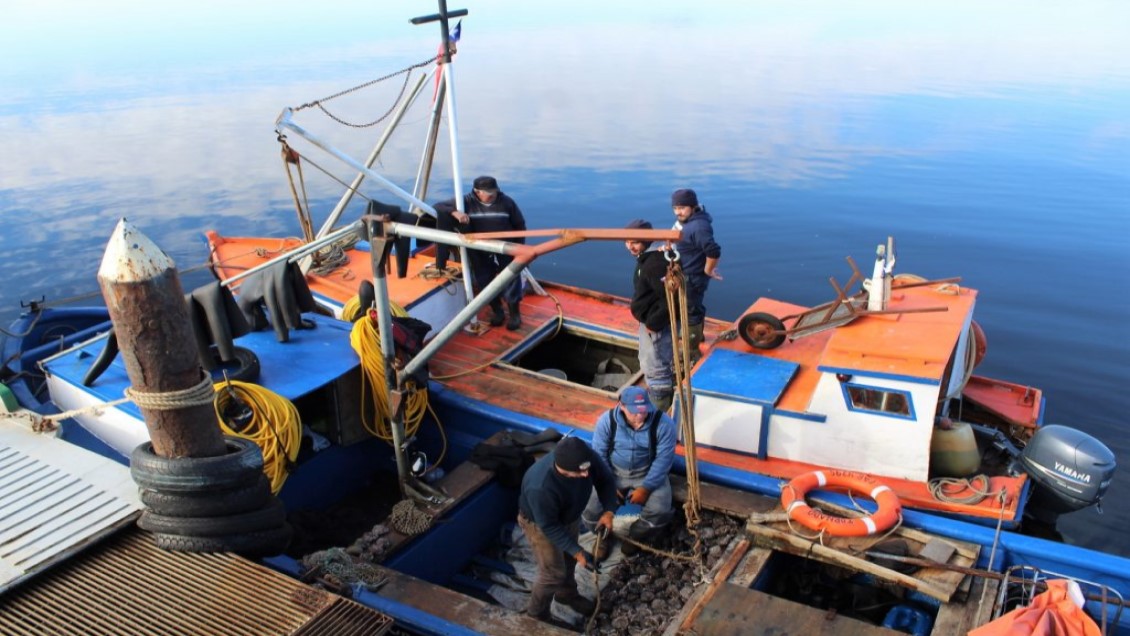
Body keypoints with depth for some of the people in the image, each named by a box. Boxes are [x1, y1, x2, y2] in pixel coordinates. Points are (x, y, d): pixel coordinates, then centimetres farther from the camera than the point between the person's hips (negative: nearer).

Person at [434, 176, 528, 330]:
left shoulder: (506, 202, -10)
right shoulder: (467, 202, -11)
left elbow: (520, 225, 2)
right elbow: (439, 207, -13)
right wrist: (455, 213, -32)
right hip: (481, 255, 1)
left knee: (511, 282, 4)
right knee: (485, 284, 11)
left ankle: (515, 313, 25)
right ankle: (497, 311, 33)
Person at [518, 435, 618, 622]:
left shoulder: (587, 456, -31)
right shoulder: (540, 487, -45)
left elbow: (605, 480, -12)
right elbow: (549, 526, -30)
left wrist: (608, 511, -25)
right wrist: (577, 551, -27)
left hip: (570, 515, 6)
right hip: (539, 522, -6)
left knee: (568, 559, 26)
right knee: (554, 572, 7)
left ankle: (567, 593, 54)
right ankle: (536, 613, 34)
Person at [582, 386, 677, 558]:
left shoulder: (664, 423, -22)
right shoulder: (607, 420, -18)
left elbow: (664, 459, -16)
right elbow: (599, 455, -9)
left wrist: (646, 487, -20)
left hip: (649, 474, 0)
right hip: (613, 473, 1)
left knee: (659, 512, -25)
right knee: (590, 510, -17)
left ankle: (636, 535, 11)